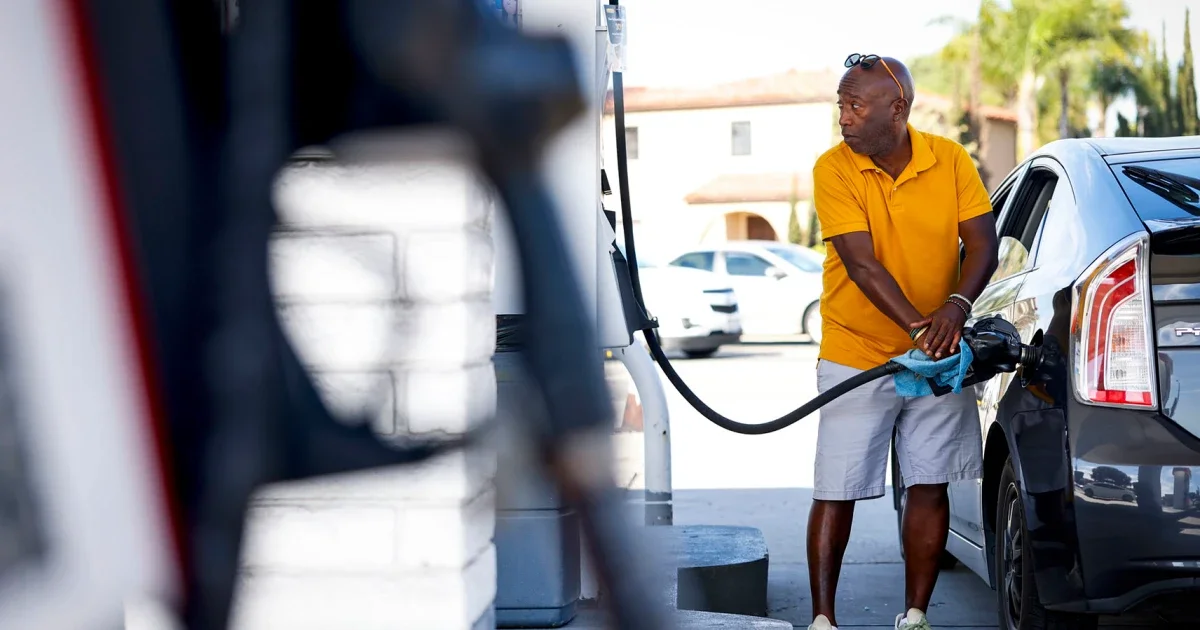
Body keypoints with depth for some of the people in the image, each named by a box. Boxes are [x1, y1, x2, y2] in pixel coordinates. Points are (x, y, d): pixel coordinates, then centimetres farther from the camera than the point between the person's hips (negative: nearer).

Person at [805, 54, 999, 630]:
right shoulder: (834, 169, -11)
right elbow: (861, 263, -19)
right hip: (856, 355, -2)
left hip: (937, 353, 2)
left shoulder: (950, 160, -4)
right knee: (836, 492, -2)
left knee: (930, 487, 5)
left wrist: (955, 307, -25)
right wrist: (919, 326, -29)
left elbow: (982, 243, -6)